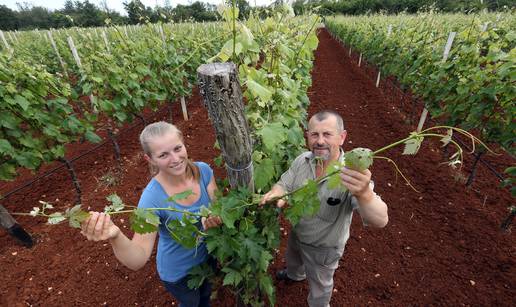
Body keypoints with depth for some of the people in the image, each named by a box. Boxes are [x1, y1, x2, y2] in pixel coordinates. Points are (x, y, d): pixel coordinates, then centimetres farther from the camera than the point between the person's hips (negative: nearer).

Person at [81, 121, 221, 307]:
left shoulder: (203, 170, -22)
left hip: (207, 255, 4)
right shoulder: (152, 198, -34)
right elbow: (137, 261, -35)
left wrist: (215, 218, -38)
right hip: (178, 272, -4)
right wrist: (115, 236, -54)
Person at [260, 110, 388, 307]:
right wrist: (277, 193, -37)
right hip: (296, 233, 5)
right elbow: (284, 185, -12)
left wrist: (363, 194, -66)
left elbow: (380, 221, -43)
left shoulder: (352, 175, -36)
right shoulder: (302, 160, -20)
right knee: (293, 259, 37)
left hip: (323, 247, -5)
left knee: (319, 285, 26)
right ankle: (295, 275, 72)